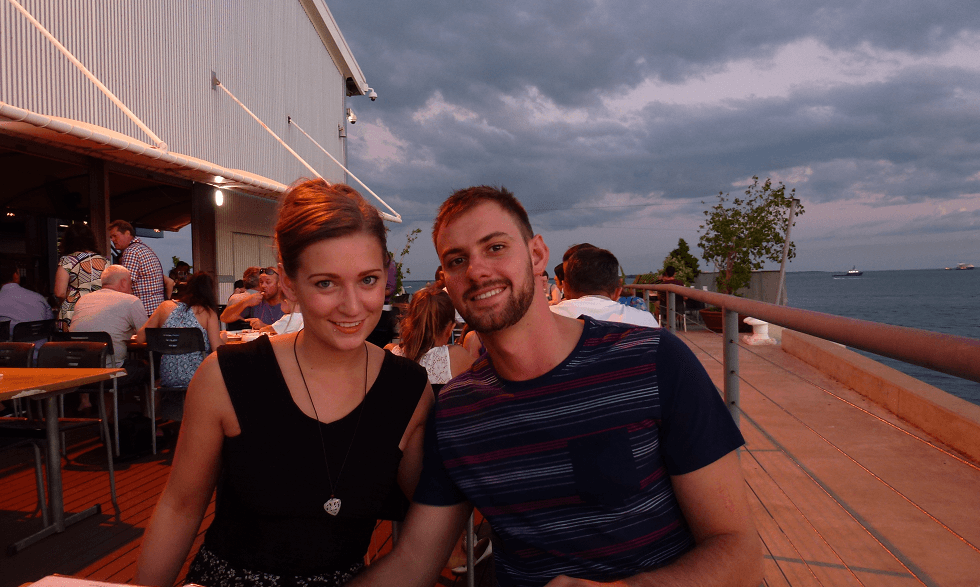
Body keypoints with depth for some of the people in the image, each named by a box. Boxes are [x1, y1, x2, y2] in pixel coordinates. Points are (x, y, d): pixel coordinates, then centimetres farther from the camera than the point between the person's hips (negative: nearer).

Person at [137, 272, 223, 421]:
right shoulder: (208, 312, -4)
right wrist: (222, 338, 10)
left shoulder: (165, 307, 4)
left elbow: (140, 338, 7)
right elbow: (217, 348, -11)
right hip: (196, 378, -4)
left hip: (168, 379, 4)